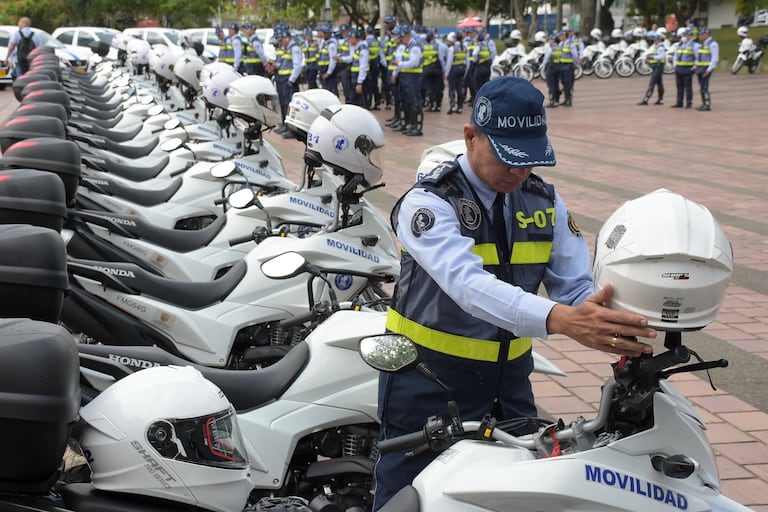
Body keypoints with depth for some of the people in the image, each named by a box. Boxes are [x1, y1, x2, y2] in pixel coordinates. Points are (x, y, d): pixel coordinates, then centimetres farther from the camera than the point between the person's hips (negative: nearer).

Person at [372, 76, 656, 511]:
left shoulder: (545, 201, 2)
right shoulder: (430, 202, -17)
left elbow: (577, 287, -5)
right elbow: (468, 284, -35)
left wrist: (611, 321, -29)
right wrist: (560, 319, -49)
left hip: (508, 381, 5)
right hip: (430, 381, -5)